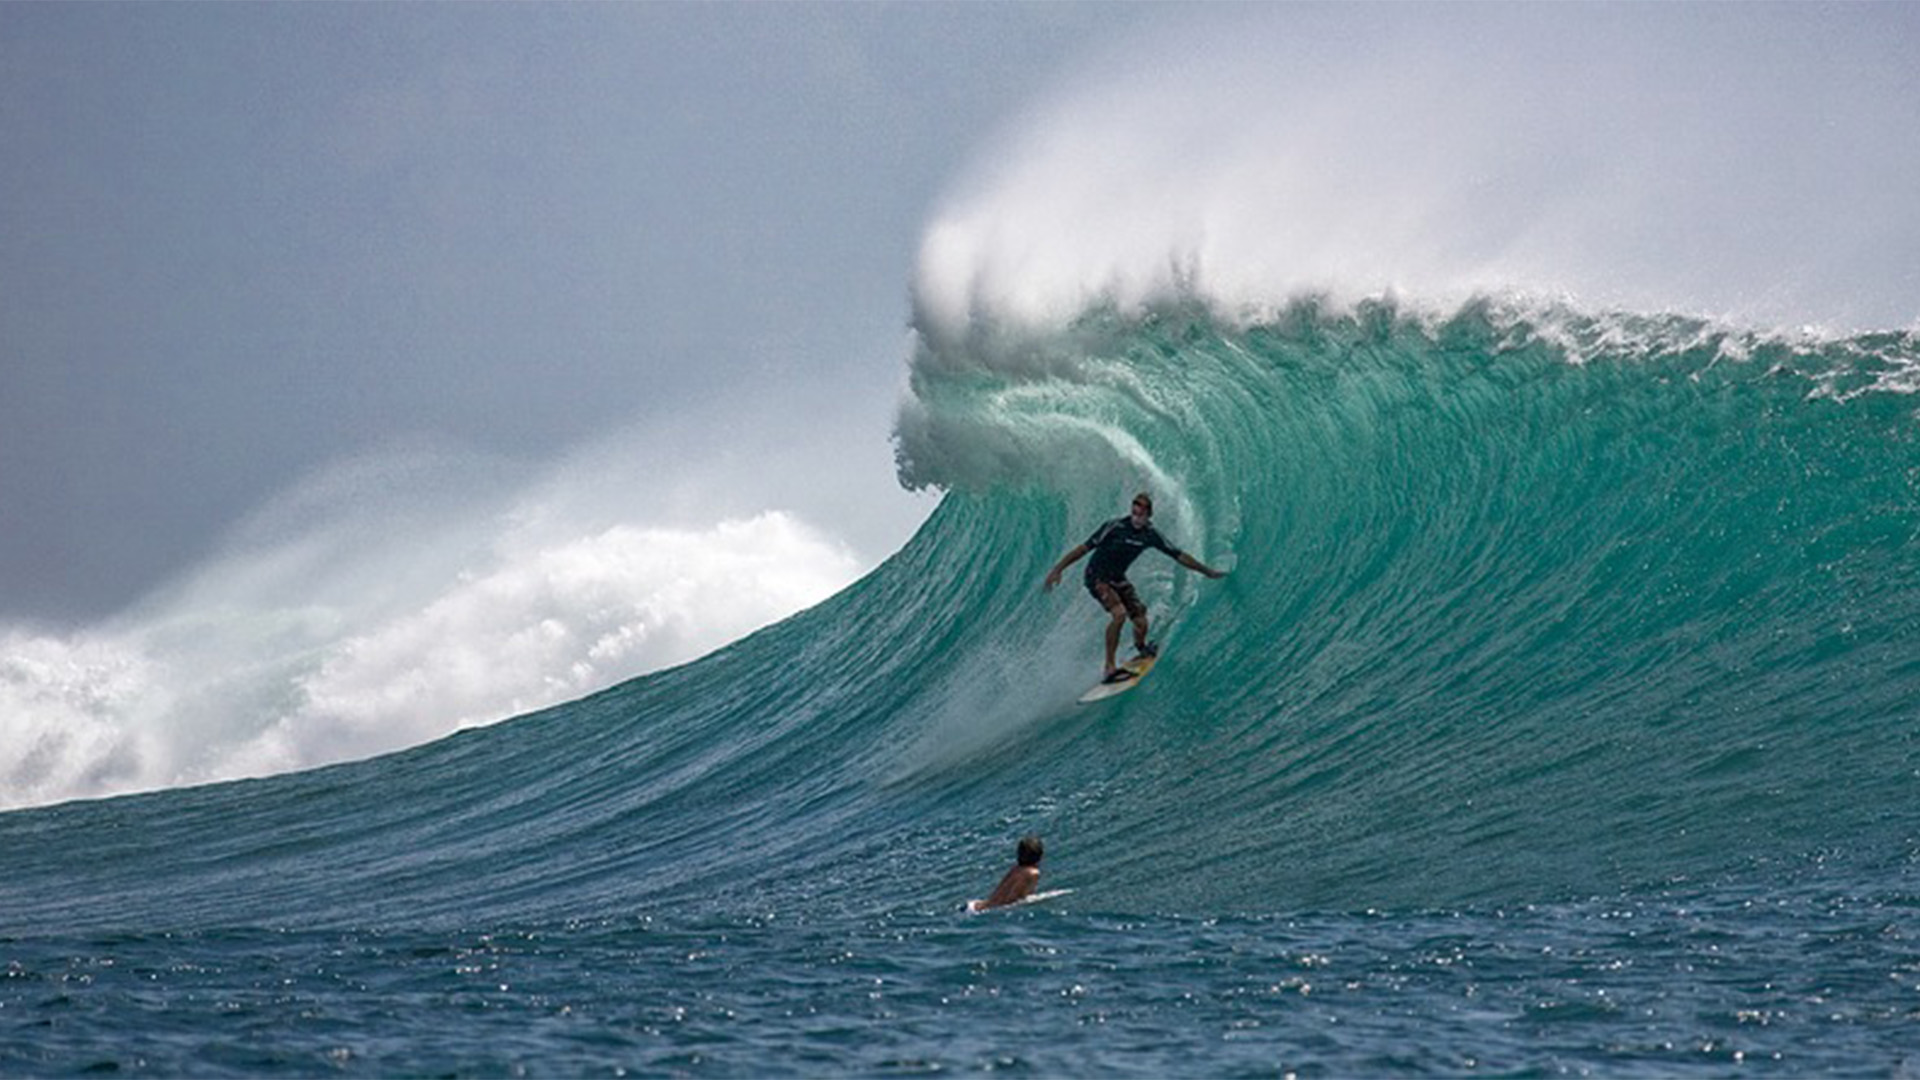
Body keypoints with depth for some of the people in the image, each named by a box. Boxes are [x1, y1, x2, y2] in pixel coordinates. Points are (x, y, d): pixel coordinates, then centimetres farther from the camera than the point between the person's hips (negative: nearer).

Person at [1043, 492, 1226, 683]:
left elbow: (1178, 556, 5)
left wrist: (1207, 571, 10)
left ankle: (1141, 651, 34)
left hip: (1118, 579, 5)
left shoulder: (1150, 535, -5)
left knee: (1141, 624, -3)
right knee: (1119, 613, -29)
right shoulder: (1115, 527, -22)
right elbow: (1085, 548, -20)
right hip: (1097, 576, -5)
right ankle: (1109, 669, -24)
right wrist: (1058, 569, -24)